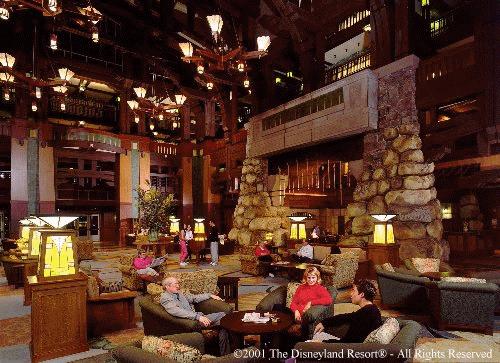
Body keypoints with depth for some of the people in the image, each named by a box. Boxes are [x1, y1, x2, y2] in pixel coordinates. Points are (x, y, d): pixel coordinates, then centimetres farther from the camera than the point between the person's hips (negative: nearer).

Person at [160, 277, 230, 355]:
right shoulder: (165, 297, -10)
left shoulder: (179, 293, 17)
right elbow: (177, 311, -25)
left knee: (223, 315, -12)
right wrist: (198, 317, -32)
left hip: (199, 317, 9)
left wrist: (210, 295, 22)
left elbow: (194, 297, 31)